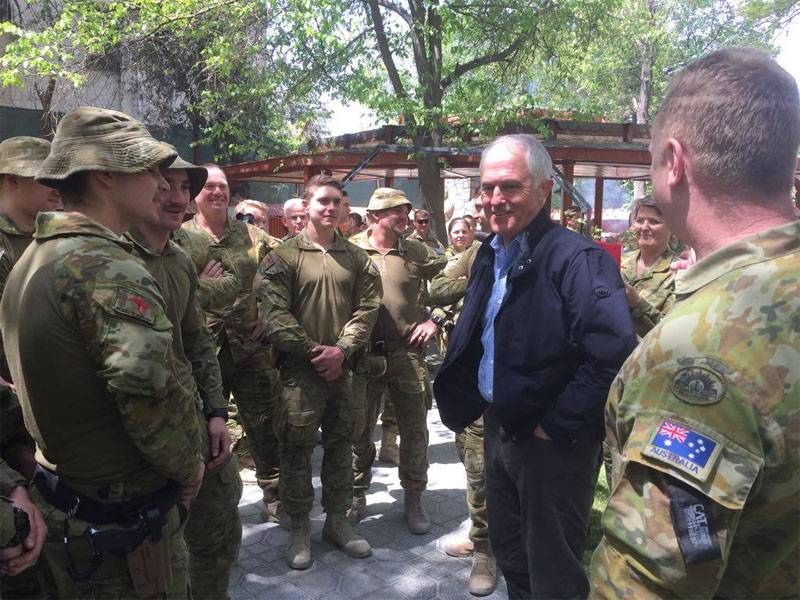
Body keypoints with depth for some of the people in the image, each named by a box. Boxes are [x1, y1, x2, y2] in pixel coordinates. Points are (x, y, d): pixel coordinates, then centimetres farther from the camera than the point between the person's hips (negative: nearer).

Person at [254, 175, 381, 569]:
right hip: (300, 368, -3)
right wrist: (312, 351, -15)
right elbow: (273, 313, -11)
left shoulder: (356, 258, 7)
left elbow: (367, 308, 2)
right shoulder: (284, 256, -4)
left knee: (340, 444, 13)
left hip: (342, 367, 4)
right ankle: (299, 528, 20)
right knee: (297, 448, 4)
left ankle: (337, 520, 29)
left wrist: (341, 350, -11)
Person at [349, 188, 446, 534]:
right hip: (363, 354, -1)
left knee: (415, 431, 8)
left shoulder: (417, 253, 3)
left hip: (407, 353, 1)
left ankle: (414, 499, 26)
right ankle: (357, 495, 31)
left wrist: (435, 319, -2)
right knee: (359, 430, 12)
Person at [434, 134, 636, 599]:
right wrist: (468, 401, 11)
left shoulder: (577, 258, -20)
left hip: (554, 442, -8)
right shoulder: (491, 255, 7)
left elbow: (615, 354, -30)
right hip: (499, 428, 8)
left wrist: (557, 425, -23)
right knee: (510, 555, 24)